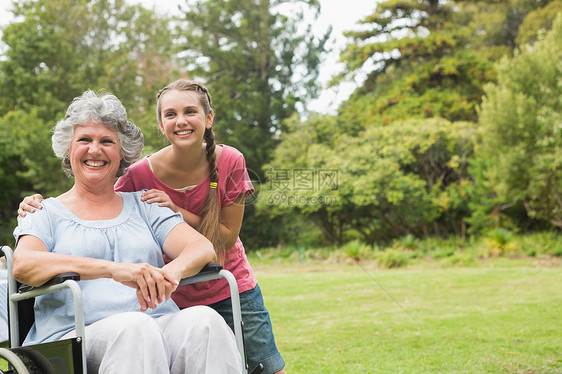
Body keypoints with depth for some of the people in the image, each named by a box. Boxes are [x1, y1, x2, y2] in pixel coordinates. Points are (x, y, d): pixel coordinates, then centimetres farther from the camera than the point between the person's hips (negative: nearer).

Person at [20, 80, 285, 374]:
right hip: (176, 297, -1)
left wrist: (177, 212, -26)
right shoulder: (141, 174, -17)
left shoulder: (230, 162, -14)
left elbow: (228, 236, -11)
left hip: (231, 288, 1)